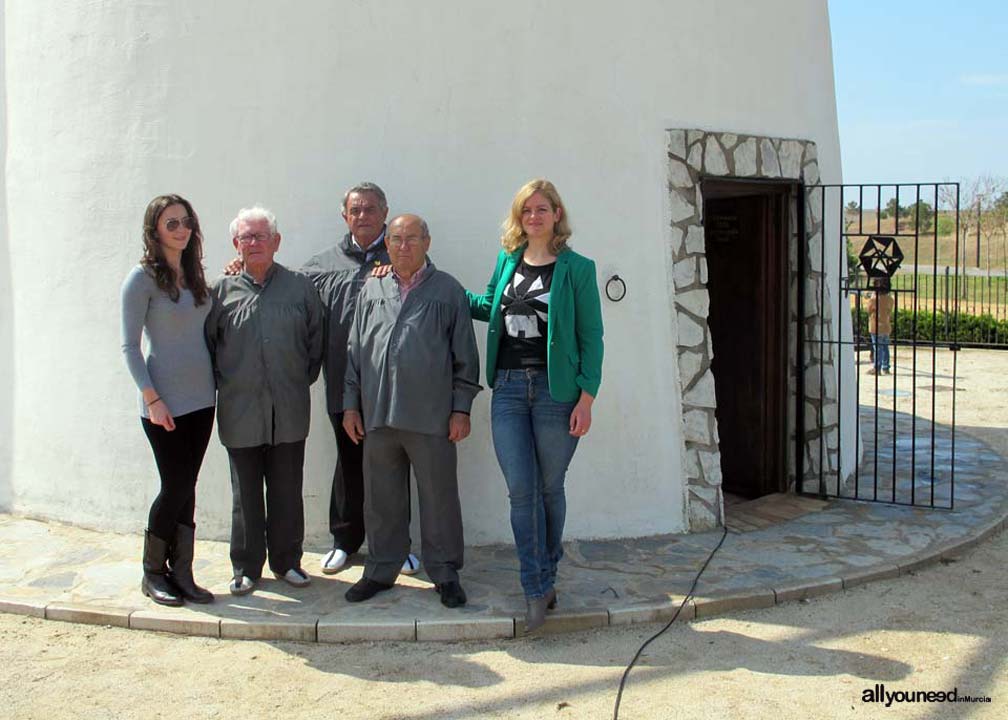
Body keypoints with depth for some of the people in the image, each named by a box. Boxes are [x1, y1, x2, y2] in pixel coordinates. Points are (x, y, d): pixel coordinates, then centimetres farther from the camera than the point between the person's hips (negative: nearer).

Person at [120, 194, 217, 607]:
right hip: (165, 401, -6)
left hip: (201, 398, 6)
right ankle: (152, 573, 15)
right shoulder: (142, 278, -8)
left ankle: (181, 574, 16)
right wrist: (152, 398, -15)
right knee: (176, 485, -3)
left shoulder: (194, 275, 11)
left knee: (186, 487, 8)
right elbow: (129, 345, -9)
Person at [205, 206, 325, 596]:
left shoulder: (300, 287, 4)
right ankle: (246, 567, 20)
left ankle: (286, 560, 24)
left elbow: (316, 341, 10)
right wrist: (223, 383, 3)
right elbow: (208, 344, 8)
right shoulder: (222, 291, 2)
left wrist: (303, 379, 7)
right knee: (245, 493, 8)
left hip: (289, 410, 1)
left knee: (287, 491, 9)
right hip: (240, 411, 0)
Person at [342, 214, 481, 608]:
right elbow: (355, 350, 14)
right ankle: (381, 571, 25)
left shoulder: (448, 290, 3)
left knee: (439, 498, 4)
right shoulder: (371, 290, 12)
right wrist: (351, 404, 9)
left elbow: (465, 356, 2)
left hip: (431, 417, -3)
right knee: (381, 499, 11)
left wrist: (461, 409, -3)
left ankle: (445, 573, 18)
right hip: (377, 414, 3)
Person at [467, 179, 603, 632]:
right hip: (508, 389, 3)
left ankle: (545, 575, 27)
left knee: (550, 487, 8)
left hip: (555, 389, -3)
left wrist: (586, 397, -10)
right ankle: (537, 589, 9)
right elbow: (487, 306, 27)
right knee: (520, 490, 1)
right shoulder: (507, 261, 11)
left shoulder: (576, 268, -2)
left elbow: (590, 336, -4)